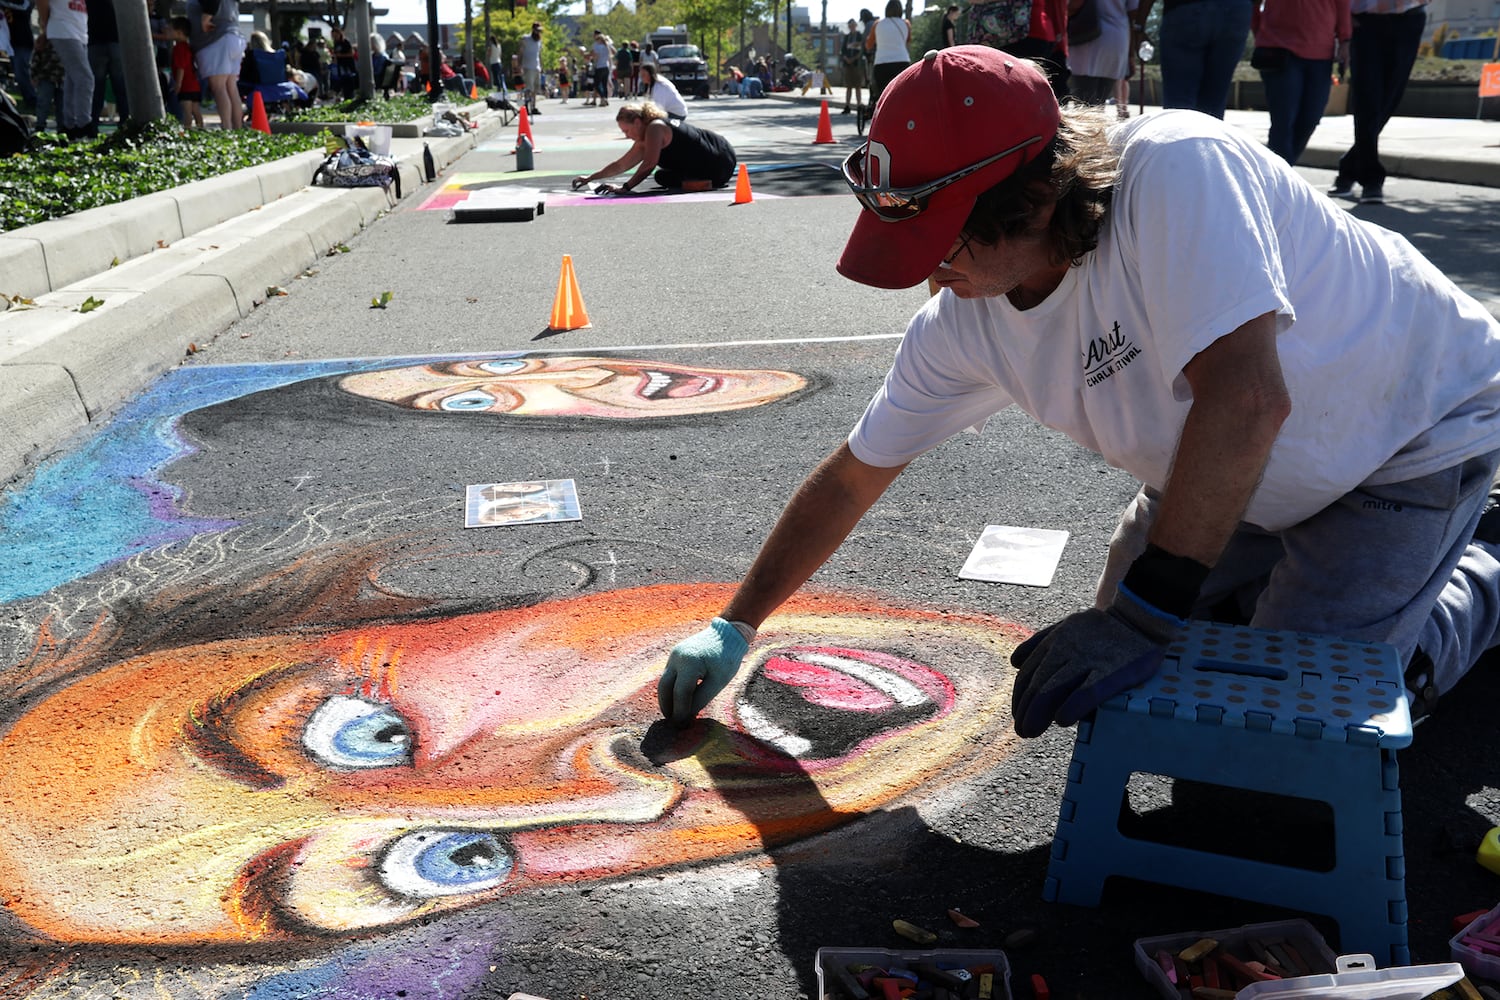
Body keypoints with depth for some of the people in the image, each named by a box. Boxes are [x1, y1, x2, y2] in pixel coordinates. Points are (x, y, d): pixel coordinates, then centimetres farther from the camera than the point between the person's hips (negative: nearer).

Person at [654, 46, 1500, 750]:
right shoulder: (965, 321, -16)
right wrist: (734, 626, -3)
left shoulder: (1176, 168, -37)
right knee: (1131, 680, 12)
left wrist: (1149, 615, -41)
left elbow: (1245, 398, -45)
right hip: (1257, 479, 7)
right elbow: (852, 476, -7)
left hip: (1413, 431, -6)